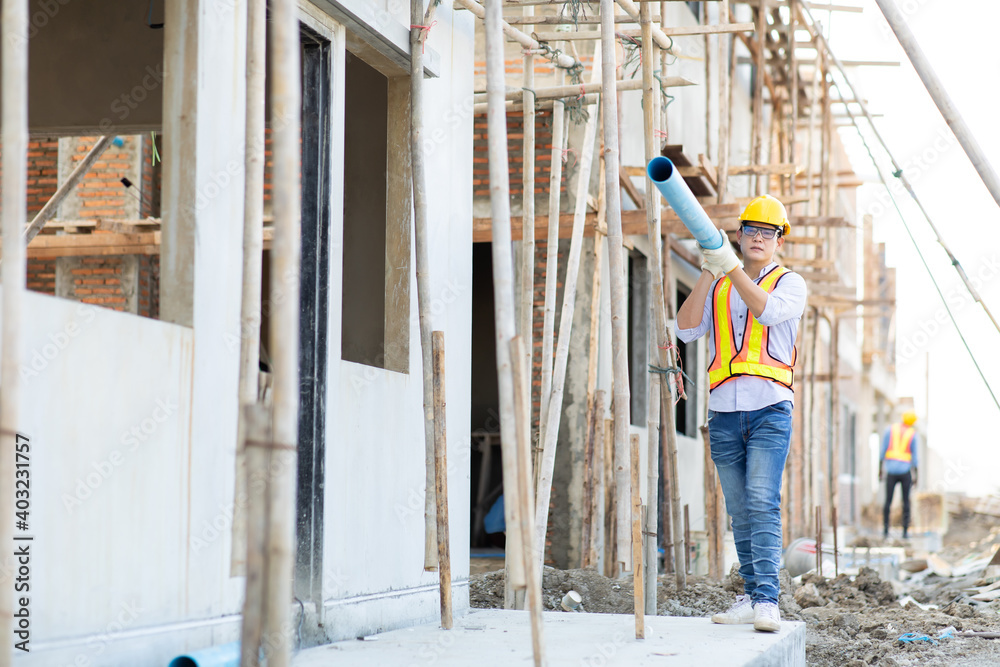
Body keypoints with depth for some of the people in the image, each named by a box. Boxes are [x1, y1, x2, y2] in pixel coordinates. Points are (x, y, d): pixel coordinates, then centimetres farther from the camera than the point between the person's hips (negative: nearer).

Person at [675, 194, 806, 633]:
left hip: (769, 408, -4)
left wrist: (731, 267, -24)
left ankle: (768, 600, -20)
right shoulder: (716, 288, 17)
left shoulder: (790, 283, 7)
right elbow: (686, 329, 1)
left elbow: (768, 310, -15)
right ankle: (751, 597, 10)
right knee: (739, 512, 5)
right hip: (723, 411, 4)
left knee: (763, 503, -16)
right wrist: (707, 273, -9)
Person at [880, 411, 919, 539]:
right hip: (905, 470, -1)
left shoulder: (890, 430, 2)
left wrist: (880, 469, 7)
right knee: (906, 502, 5)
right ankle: (905, 531, 0)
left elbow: (883, 450, 0)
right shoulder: (913, 434, -2)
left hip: (891, 470, 1)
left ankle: (885, 529, 1)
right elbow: (914, 456, -2)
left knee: (888, 501, 6)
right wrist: (915, 476, 3)